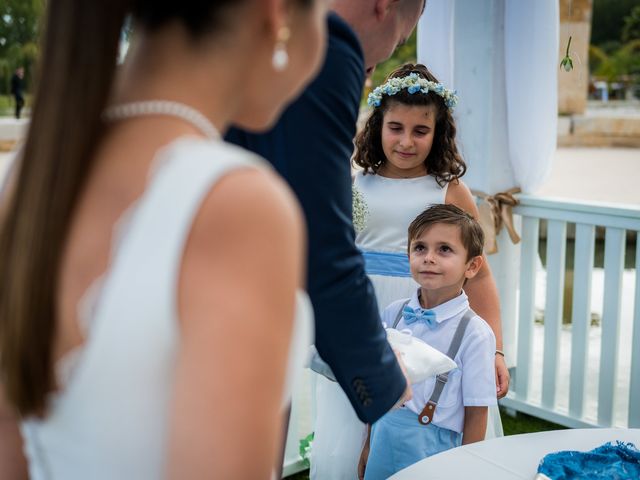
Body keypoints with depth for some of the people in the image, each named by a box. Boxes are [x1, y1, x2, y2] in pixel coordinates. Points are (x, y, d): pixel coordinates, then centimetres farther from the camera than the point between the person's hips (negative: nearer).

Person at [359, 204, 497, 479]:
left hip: (432, 453, -4)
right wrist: (368, 447, 12)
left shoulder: (474, 333, -13)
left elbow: (476, 414, -9)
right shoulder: (393, 314, 0)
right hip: (383, 449, 4)